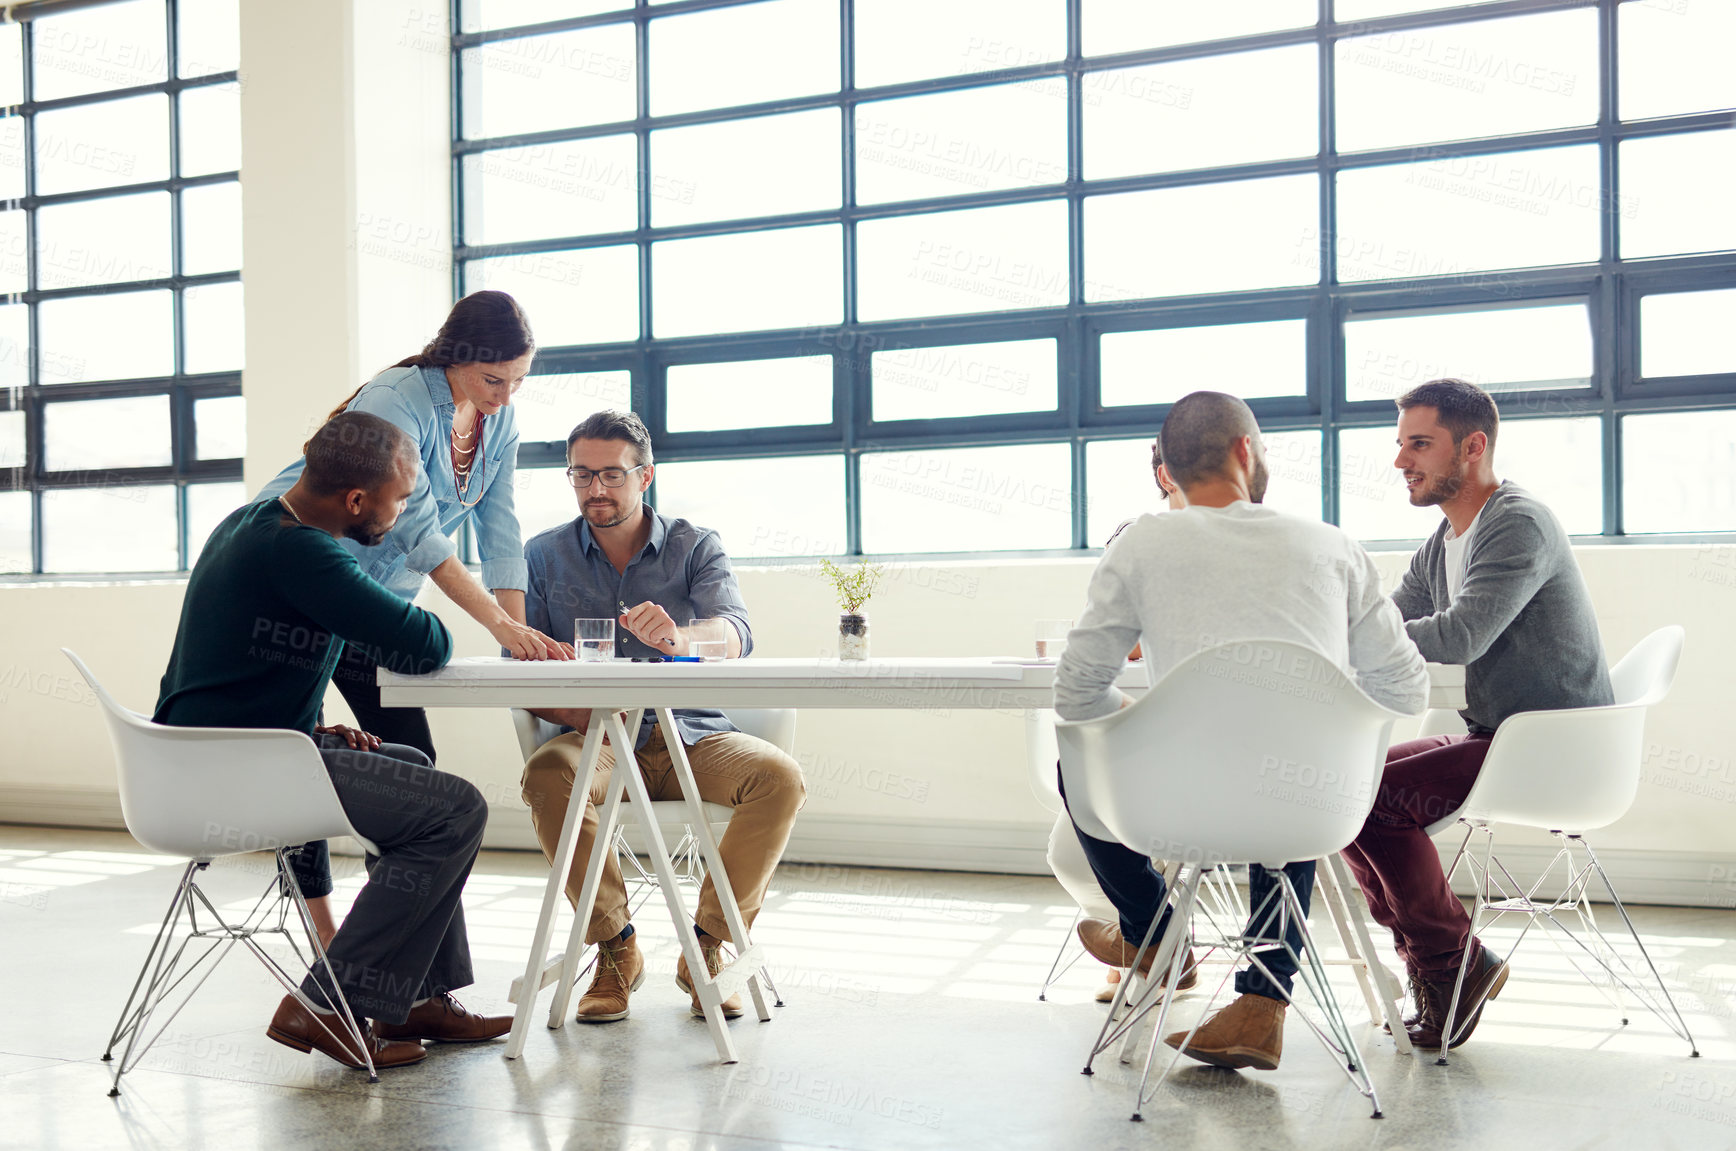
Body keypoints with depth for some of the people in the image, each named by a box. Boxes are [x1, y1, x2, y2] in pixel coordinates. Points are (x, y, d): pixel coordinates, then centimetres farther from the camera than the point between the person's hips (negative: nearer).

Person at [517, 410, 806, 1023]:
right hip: (595, 742, 0)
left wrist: (679, 638, -41)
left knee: (780, 777, -28)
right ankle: (617, 950, -15)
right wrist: (578, 715, -21)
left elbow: (734, 637, -17)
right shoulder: (544, 556, 7)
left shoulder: (696, 546, 3)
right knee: (546, 774, -33)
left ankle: (706, 947, -10)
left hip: (690, 737, 0)